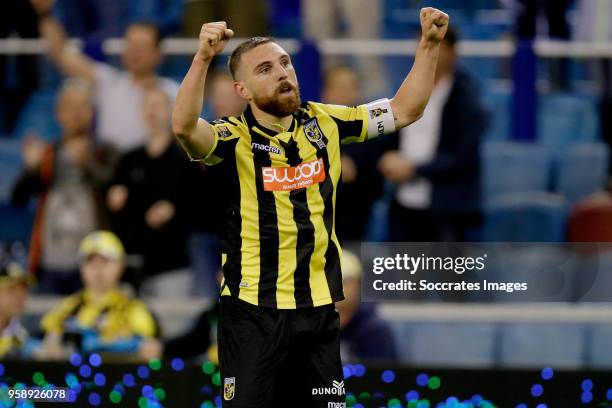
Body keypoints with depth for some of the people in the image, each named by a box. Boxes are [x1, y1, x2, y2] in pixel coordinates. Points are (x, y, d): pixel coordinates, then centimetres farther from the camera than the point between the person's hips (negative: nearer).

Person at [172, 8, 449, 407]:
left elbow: (404, 110, 9)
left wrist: (430, 44, -2)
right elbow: (185, 127, -32)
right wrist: (203, 57, -45)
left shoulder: (324, 123, 4)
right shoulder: (235, 137, -11)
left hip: (319, 307, 4)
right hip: (254, 311, -4)